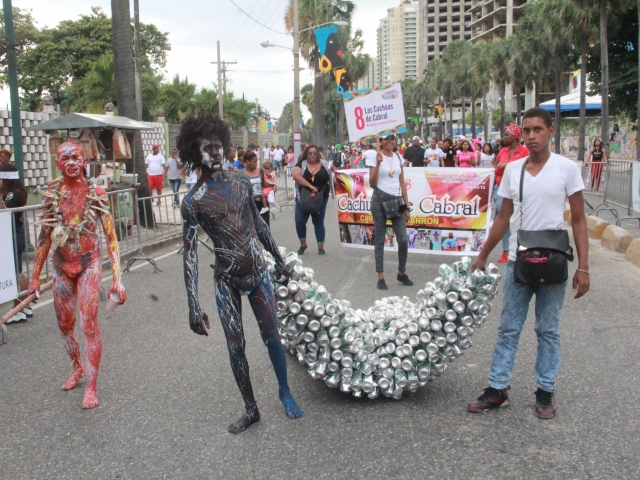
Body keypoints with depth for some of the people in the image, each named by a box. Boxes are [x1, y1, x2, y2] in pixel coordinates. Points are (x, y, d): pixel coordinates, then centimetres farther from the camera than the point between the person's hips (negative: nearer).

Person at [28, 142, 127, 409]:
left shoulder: (96, 194, -9)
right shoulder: (51, 196, -1)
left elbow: (110, 236, -10)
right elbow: (44, 238, 6)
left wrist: (117, 277, -16)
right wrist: (35, 276, 9)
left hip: (88, 264, -4)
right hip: (61, 266, 4)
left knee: (89, 322, -9)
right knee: (64, 324, 14)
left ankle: (91, 387, 1)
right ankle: (78, 368, 40)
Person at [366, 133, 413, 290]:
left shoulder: (398, 158, 10)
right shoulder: (375, 158, -2)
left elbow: (402, 183, 12)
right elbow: (372, 184, -9)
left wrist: (406, 207, 9)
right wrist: (378, 163, -18)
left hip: (396, 200, 4)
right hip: (380, 200, -4)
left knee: (403, 239, 0)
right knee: (380, 239, 2)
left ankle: (401, 273, 18)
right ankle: (381, 277, 7)